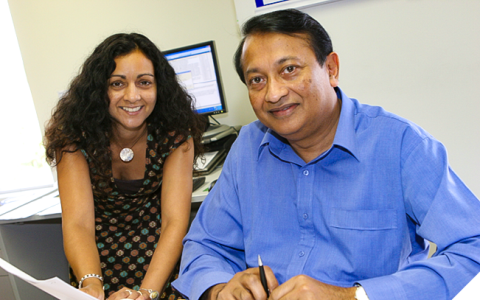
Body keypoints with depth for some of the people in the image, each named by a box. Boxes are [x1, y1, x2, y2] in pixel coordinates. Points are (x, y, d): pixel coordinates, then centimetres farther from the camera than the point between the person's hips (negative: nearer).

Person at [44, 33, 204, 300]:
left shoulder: (175, 135, -12)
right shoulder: (75, 137, -13)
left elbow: (175, 220, -19)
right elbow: (78, 223, -21)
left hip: (162, 260, 0)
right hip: (100, 261, 0)